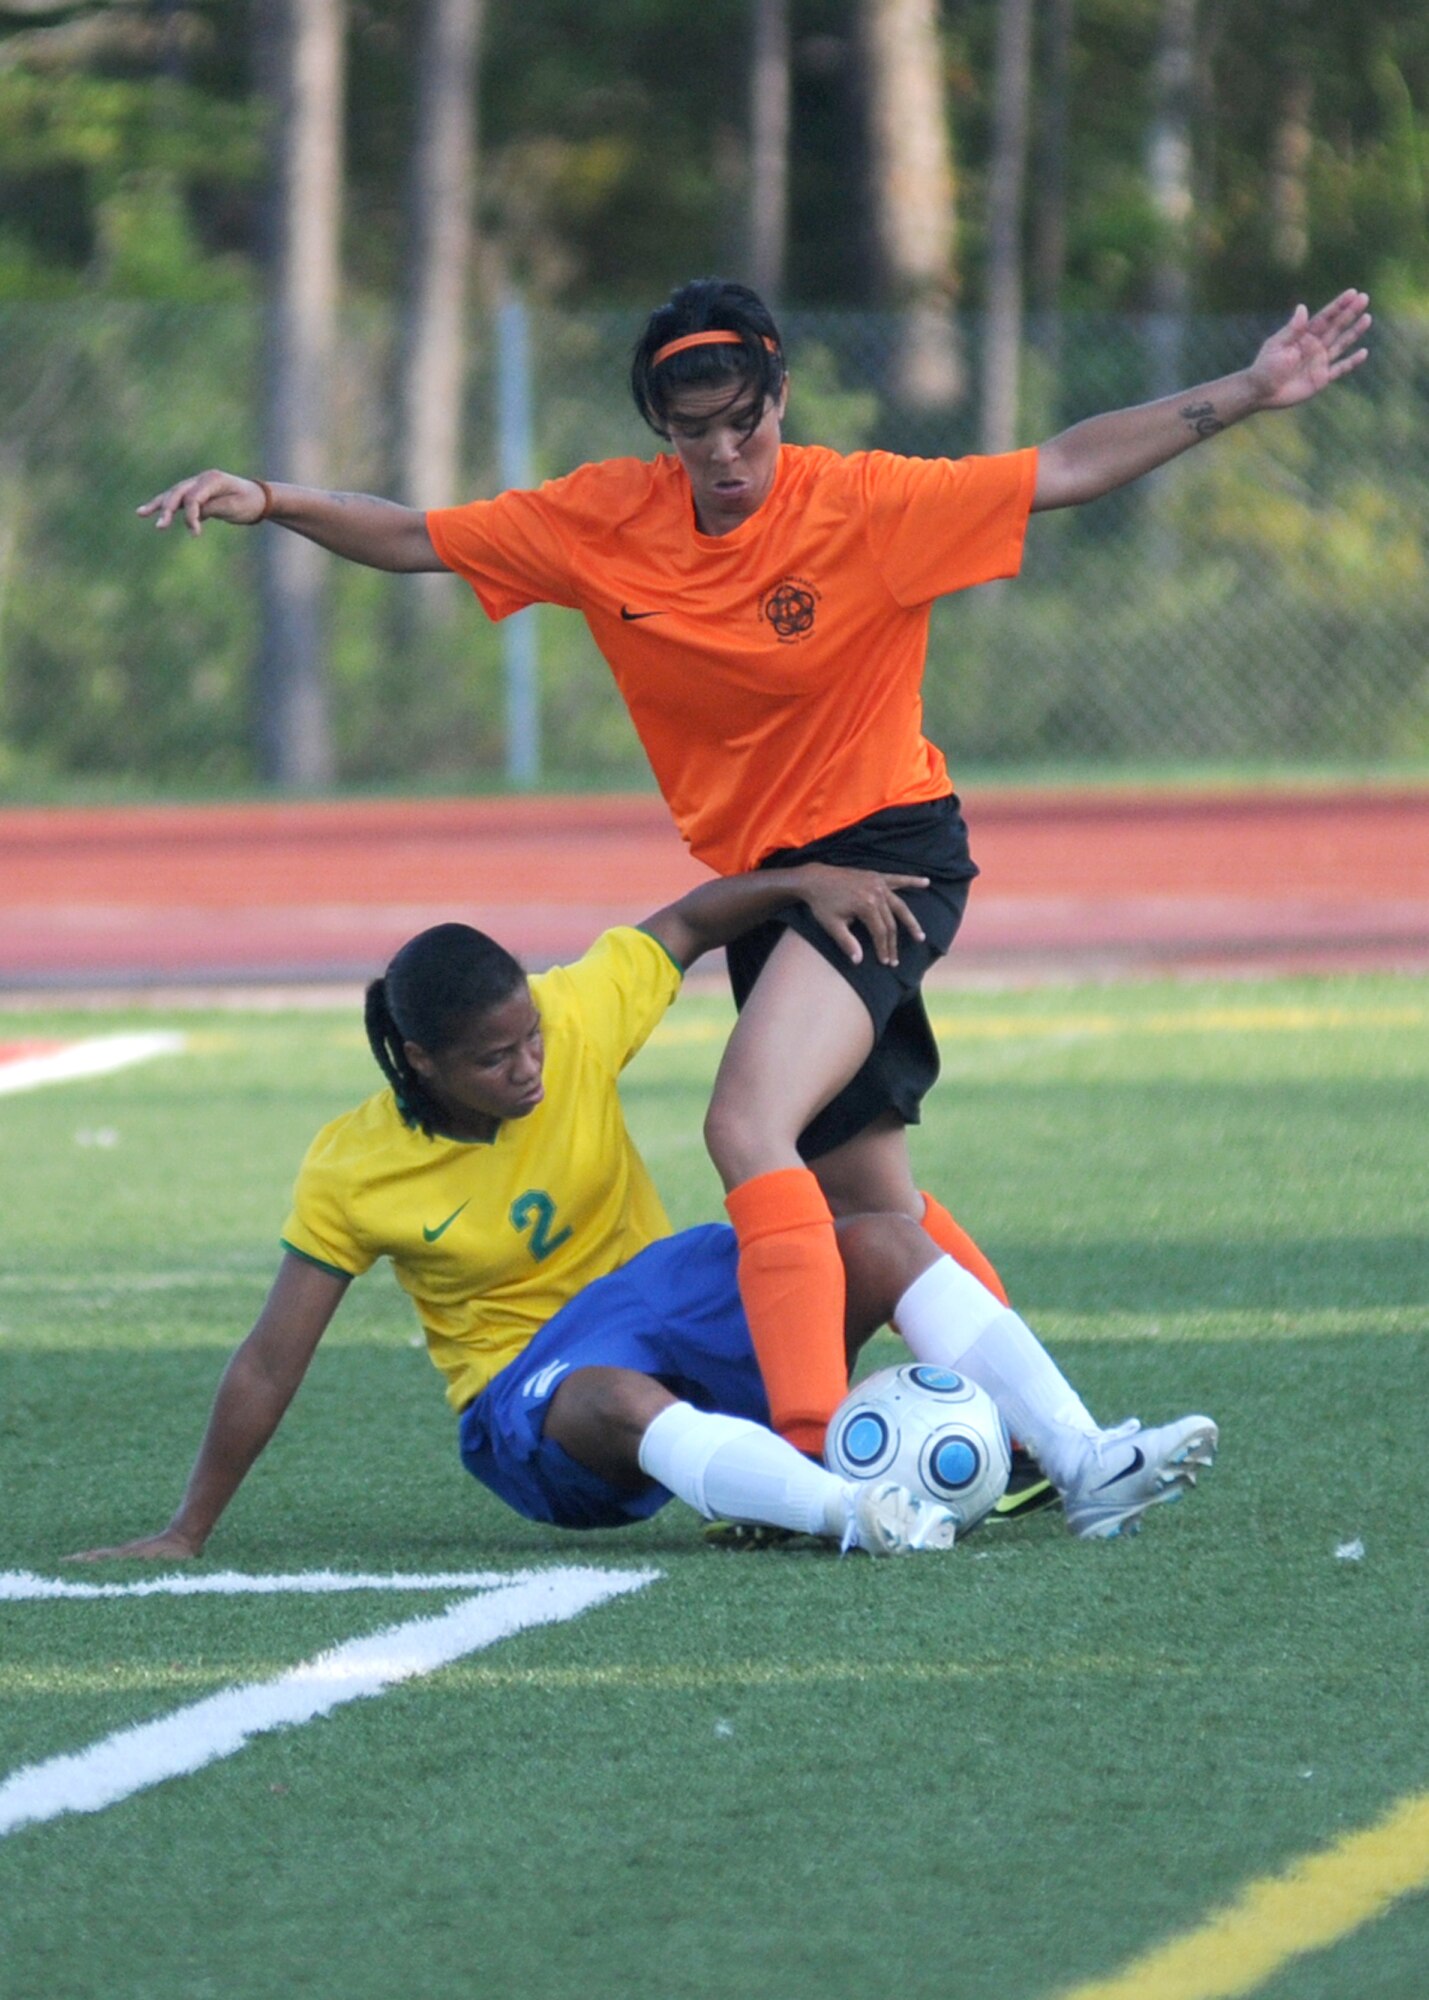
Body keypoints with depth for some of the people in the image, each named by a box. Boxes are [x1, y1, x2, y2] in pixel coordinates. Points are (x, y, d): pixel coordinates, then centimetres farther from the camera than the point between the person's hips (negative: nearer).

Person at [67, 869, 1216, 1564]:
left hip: (660, 1289, 4)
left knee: (882, 1243, -19)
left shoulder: (574, 1019, -8)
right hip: (524, 1390, -4)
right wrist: (187, 1536, -6)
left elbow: (687, 925, 5)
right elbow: (271, 1364, -8)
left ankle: (1083, 1467, -29)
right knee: (619, 1399, -43)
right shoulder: (353, 1173, -14)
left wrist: (809, 883, -15)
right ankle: (852, 1513, -63)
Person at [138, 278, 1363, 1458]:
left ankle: (814, 1441, -30)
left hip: (888, 847, -6)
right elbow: (415, 541, 4)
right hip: (759, 876, 6)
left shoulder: (868, 505, -13)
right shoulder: (606, 520, -2)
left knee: (748, 1127, -25)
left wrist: (1246, 396, -15)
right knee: (864, 1195, 12)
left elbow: (1064, 470, -10)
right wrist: (271, 502, -10)